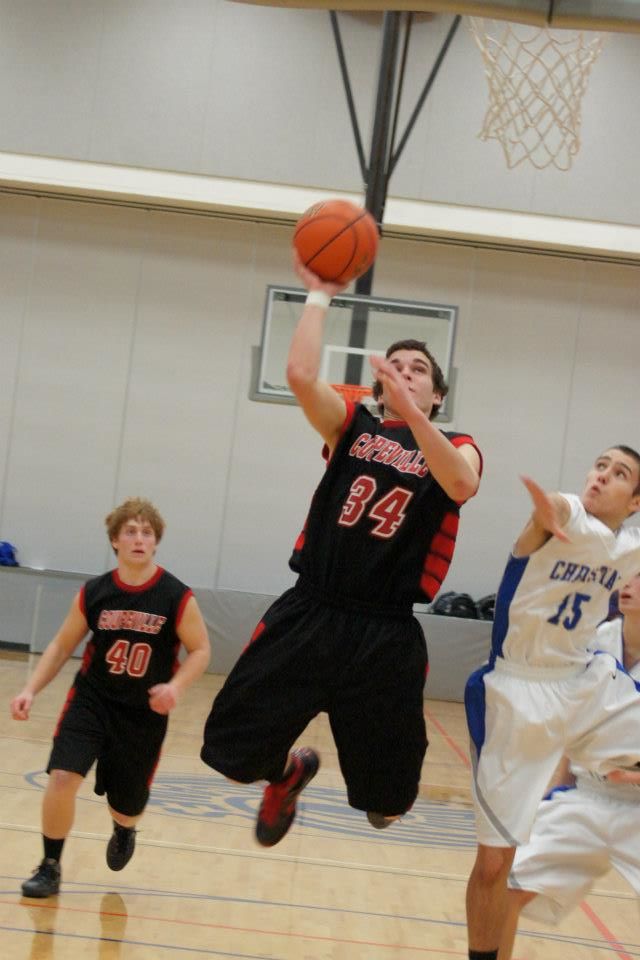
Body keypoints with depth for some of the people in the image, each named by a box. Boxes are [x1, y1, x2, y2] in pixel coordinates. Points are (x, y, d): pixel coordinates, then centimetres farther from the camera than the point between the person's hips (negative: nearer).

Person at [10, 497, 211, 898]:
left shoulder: (177, 598, -13)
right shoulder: (93, 593, -6)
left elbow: (200, 651, -6)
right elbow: (62, 645, 4)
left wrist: (175, 687, -24)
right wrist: (31, 689, -7)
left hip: (144, 713, -1)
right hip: (91, 699, 1)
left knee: (127, 803, 11)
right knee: (63, 777, -19)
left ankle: (124, 830, 52)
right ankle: (50, 867, 2)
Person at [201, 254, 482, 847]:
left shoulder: (456, 446, 5)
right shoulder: (353, 427, 8)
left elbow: (461, 487, -21)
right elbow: (301, 375, -11)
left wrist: (411, 413, -30)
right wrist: (319, 294, -7)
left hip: (386, 635, -1)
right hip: (308, 615, 1)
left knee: (386, 798, 8)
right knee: (232, 744, 0)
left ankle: (382, 791, 47)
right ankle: (289, 770, 35)